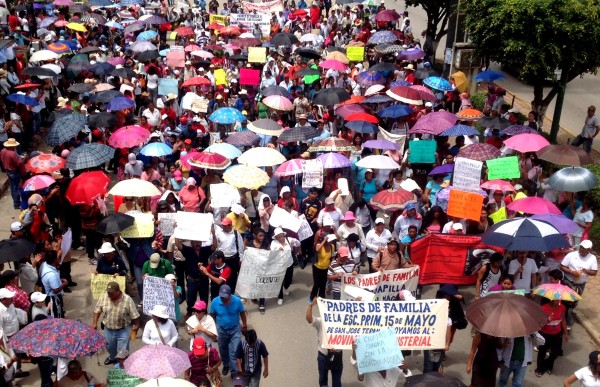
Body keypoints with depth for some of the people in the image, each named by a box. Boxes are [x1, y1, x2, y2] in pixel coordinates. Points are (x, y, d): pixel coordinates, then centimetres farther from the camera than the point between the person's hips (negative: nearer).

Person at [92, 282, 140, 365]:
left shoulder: (127, 300, -22)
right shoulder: (103, 298, -13)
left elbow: (134, 315, -13)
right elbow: (97, 310, 0)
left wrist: (136, 325, -9)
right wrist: (95, 323, -5)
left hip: (123, 330, -4)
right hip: (108, 329, 4)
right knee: (110, 347, 27)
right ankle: (111, 358, 57)